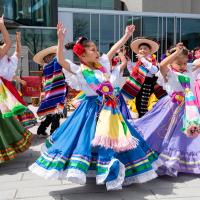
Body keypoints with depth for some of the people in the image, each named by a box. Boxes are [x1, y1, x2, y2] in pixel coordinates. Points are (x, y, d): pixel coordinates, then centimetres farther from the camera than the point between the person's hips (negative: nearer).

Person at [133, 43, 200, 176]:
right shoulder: (169, 73, -9)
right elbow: (162, 65, -29)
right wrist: (177, 52, -24)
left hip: (188, 109, 5)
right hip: (172, 107, -5)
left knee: (185, 137, 12)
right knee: (158, 130, 0)